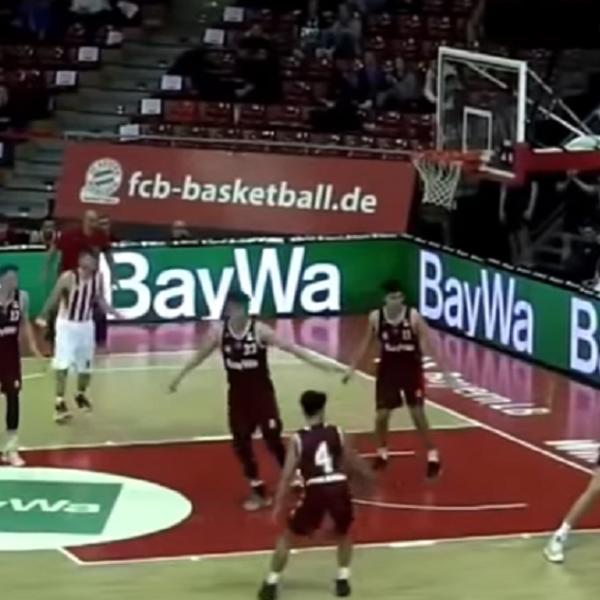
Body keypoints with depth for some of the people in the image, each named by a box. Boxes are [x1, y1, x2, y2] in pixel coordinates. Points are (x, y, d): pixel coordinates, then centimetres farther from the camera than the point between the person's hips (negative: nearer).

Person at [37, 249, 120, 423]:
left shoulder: (98, 278, -5)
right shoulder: (68, 277, -21)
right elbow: (54, 298, -21)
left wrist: (115, 313, -2)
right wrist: (44, 316, -35)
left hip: (86, 325, 5)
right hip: (67, 324, -5)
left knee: (86, 364, 15)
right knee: (63, 364, -14)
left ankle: (81, 395, 40)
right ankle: (60, 403, -10)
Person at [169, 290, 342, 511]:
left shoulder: (259, 330, -16)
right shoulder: (219, 331, -6)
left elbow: (288, 346, -19)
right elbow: (200, 355, 8)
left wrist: (317, 362, -27)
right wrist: (180, 376, 16)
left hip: (262, 392, -4)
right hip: (237, 394, 4)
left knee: (273, 439, -4)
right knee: (241, 443, 5)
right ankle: (257, 490, 17)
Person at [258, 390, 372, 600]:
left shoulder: (298, 439, 4)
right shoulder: (337, 433, 10)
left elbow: (287, 475, -2)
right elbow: (353, 464, 23)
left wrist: (278, 505, 0)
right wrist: (367, 477, 43)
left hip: (316, 490, -2)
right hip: (339, 488, 2)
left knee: (287, 536, 16)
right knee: (343, 534, 32)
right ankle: (343, 580, 25)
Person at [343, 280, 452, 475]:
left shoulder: (413, 316, -15)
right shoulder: (375, 317, -8)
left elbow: (428, 343, -13)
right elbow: (366, 343, 6)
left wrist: (443, 369, -18)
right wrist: (352, 367, 8)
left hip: (411, 370, -2)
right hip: (388, 370, 2)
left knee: (418, 415, -2)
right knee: (381, 415, 4)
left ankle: (432, 456, 8)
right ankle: (382, 454, 26)